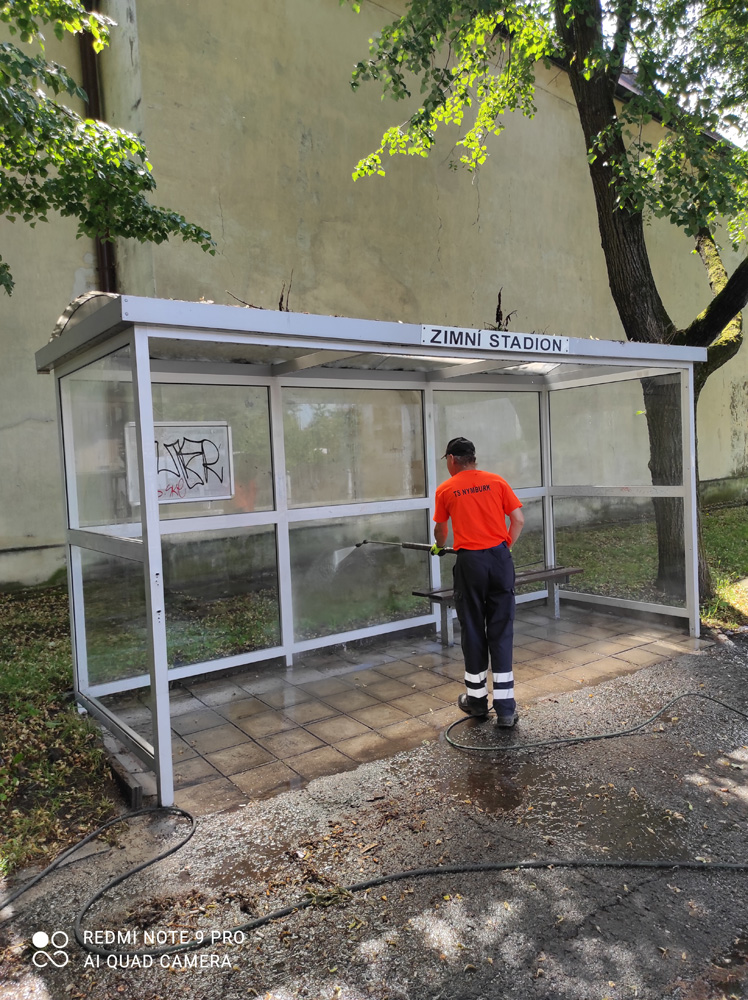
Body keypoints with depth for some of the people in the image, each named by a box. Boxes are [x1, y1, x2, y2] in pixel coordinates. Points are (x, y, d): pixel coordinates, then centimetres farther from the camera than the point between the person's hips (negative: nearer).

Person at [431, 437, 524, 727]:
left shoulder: (445, 490, 3)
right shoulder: (496, 482, 5)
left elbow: (440, 530, 19)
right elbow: (518, 520, 2)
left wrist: (439, 546, 40)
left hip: (469, 563, -1)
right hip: (499, 559, 1)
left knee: (473, 630, 12)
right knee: (501, 632, 5)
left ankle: (477, 700, 24)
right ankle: (505, 708, 7)